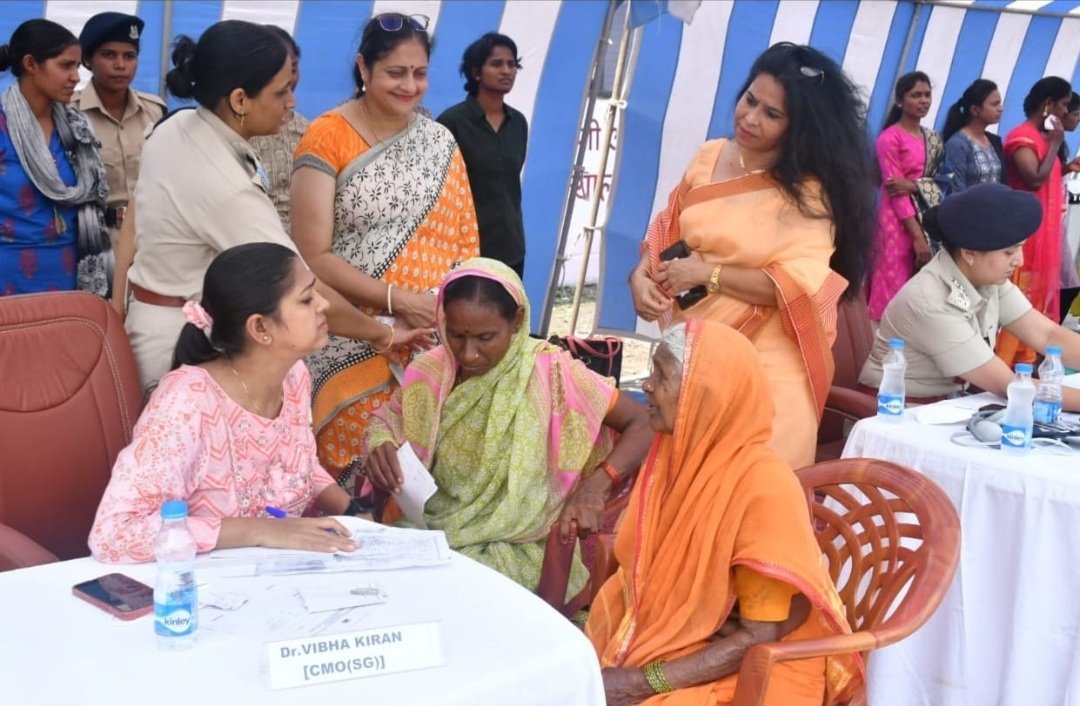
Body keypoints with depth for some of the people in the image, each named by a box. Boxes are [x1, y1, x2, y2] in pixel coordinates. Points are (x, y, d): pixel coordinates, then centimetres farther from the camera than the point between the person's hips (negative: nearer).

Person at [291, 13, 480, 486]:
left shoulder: (440, 144, 9)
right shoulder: (327, 138, -5)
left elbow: (465, 241, 10)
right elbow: (313, 255, -10)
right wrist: (398, 300, -18)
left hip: (431, 340, 4)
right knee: (353, 452, -5)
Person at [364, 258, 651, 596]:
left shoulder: (551, 373, -15)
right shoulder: (433, 369, -4)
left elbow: (642, 424, -11)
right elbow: (385, 419, 12)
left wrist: (595, 485, -29)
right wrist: (380, 446, -13)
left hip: (516, 550, -4)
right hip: (430, 532, 4)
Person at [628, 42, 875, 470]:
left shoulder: (808, 192, -11)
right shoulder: (710, 156, 5)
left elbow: (799, 287, -19)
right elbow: (667, 229, 13)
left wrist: (708, 273, -17)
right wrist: (641, 275, -6)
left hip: (763, 368, -5)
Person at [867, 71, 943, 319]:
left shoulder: (933, 138, 13)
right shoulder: (890, 138, -7)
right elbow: (895, 191, -12)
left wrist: (915, 186, -15)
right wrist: (917, 236, -15)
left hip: (929, 221, 7)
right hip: (898, 223, -6)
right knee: (893, 291, -6)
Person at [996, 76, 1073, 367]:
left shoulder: (1043, 136, 15)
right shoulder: (1021, 137, -13)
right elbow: (1036, 180, -23)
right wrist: (1055, 144, -14)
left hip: (1045, 232, 10)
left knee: (1038, 299, 12)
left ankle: (1025, 363, 18)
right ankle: (1002, 366, -3)